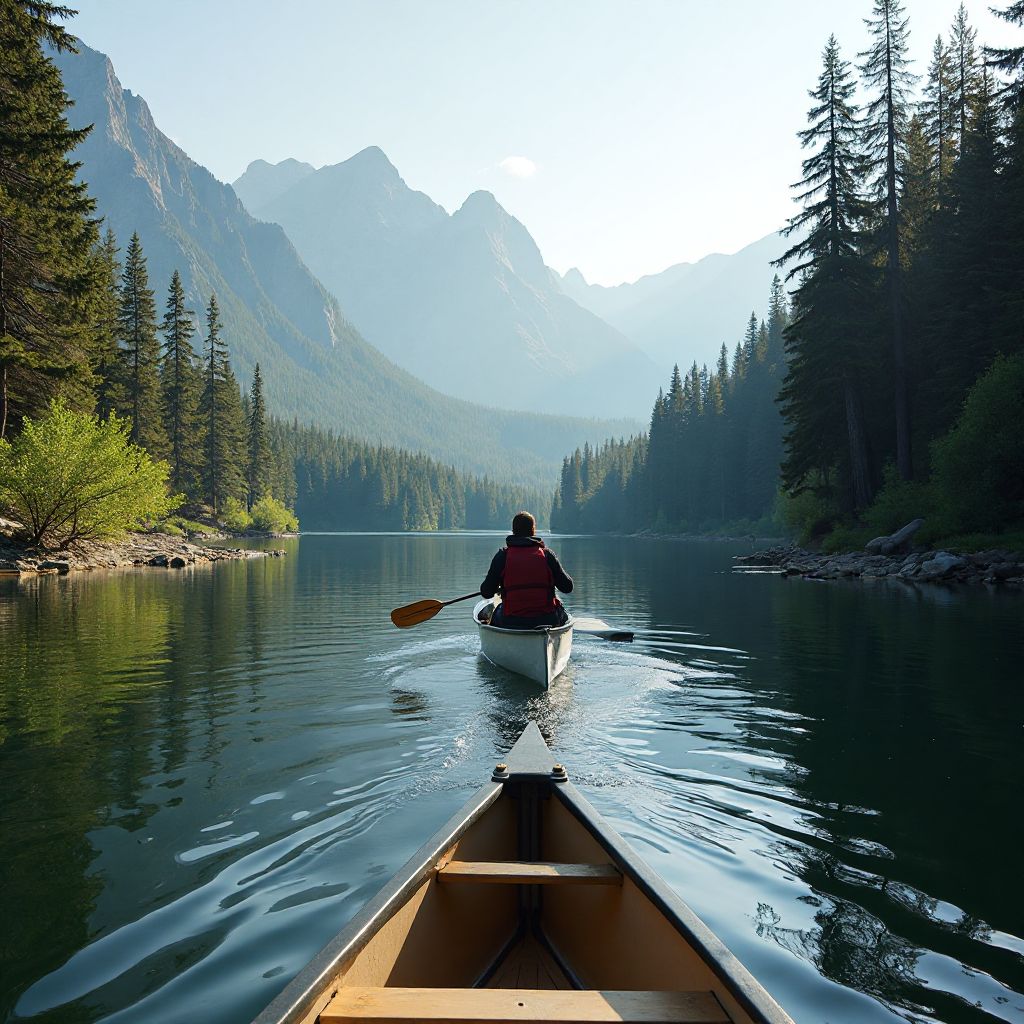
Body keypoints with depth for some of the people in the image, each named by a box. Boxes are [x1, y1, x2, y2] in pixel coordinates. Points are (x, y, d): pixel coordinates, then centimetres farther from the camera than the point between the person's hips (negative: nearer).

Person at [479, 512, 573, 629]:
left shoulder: (502, 556, -3)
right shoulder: (547, 554, -2)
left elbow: (486, 593, -2)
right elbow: (568, 587, 1)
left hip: (510, 624, 0)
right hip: (546, 621, 0)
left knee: (495, 614, 33)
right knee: (564, 615, 33)